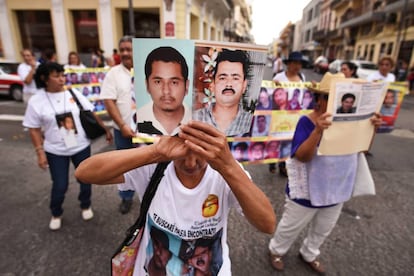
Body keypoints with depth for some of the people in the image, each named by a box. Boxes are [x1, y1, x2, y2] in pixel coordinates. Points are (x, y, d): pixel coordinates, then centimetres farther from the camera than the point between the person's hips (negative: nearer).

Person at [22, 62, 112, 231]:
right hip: (55, 151, -1)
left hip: (81, 147, 2)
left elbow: (92, 115, 1)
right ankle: (56, 214, 36)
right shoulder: (36, 101, -7)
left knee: (85, 179, 12)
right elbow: (34, 129, -3)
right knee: (60, 186, 7)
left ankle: (85, 206, 40)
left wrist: (105, 130, 2)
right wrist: (40, 152, -9)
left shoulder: (74, 94, -4)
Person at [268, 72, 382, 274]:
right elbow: (302, 156, -31)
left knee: (323, 229, 27)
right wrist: (318, 130, -45)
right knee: (291, 227, 15)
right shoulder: (307, 121, -22)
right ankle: (276, 250, 42)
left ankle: (309, 254, 52)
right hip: (308, 189, -6)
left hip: (337, 189, 6)